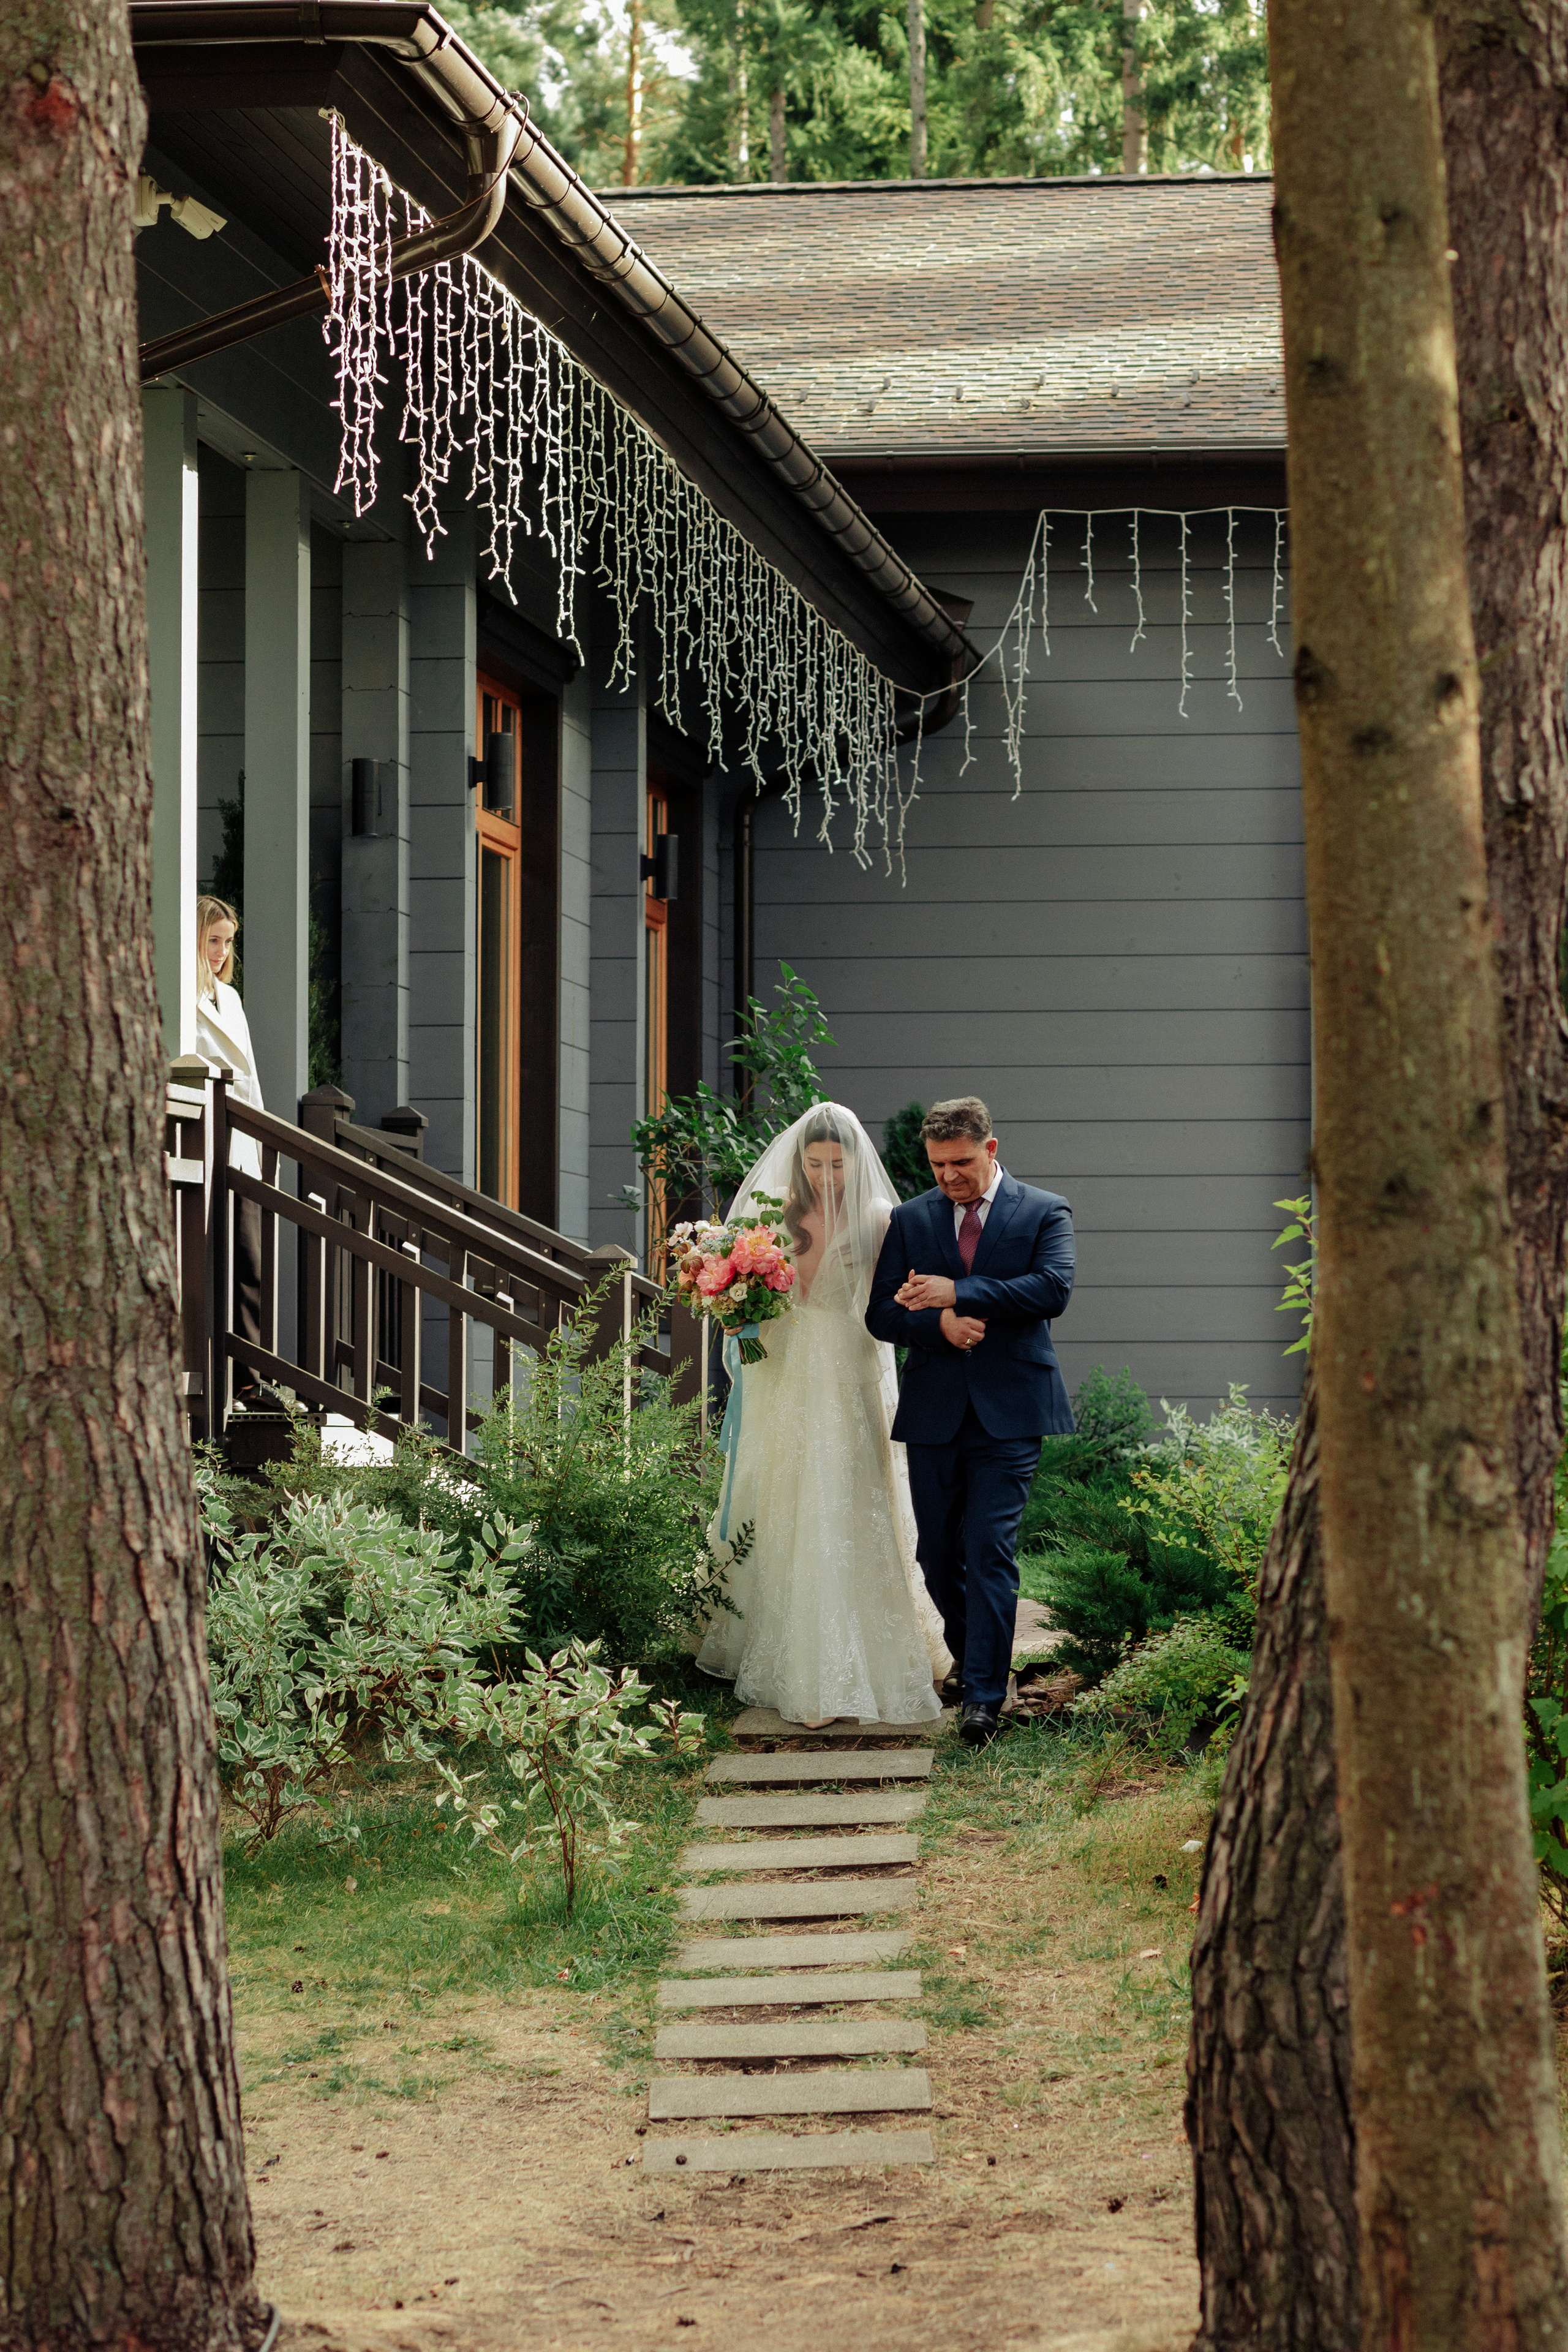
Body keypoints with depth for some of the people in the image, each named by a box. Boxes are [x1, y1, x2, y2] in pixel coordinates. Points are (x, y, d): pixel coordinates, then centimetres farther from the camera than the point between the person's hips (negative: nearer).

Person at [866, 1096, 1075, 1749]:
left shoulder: (1045, 1213, 3)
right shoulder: (909, 1220, 11)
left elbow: (1053, 1288, -14)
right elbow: (881, 1314, 6)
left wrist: (955, 1292, -18)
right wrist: (939, 1326, -14)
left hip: (1009, 1410, -4)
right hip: (934, 1412, 4)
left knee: (990, 1549, -12)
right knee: (938, 1555, 9)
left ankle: (984, 1696, -12)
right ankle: (974, 1662, 31)